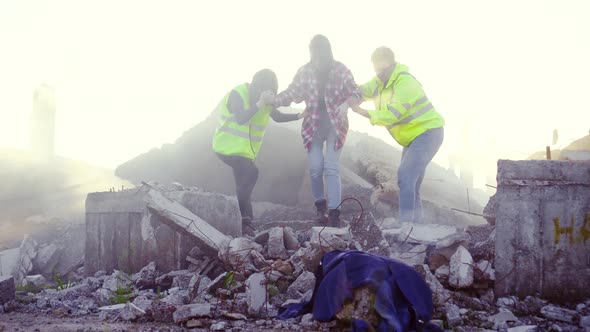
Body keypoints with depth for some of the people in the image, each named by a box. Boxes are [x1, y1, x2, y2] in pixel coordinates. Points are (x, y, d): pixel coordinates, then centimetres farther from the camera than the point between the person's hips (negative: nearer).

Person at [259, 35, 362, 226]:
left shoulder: (340, 70, -10)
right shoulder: (304, 71, -4)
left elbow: (357, 93, -7)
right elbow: (291, 94, -1)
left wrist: (346, 104, -28)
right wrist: (273, 100, -19)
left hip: (335, 124, -2)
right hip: (313, 125, 2)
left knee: (331, 167, -11)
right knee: (315, 167, -2)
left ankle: (334, 213, -9)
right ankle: (321, 206, 21)